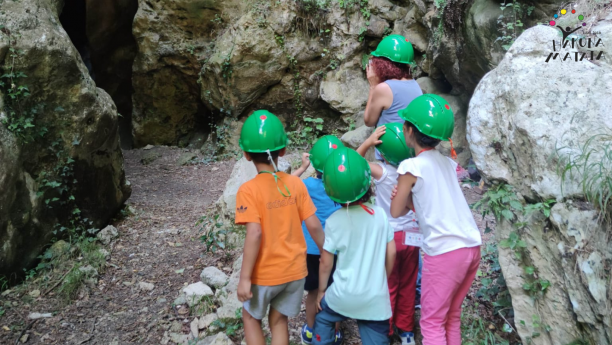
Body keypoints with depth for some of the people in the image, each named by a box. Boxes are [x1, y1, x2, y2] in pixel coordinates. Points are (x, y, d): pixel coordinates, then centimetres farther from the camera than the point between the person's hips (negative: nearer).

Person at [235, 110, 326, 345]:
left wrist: (244, 278, -17)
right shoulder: (296, 184, -7)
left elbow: (254, 235, -24)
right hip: (295, 270, 4)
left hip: (265, 273, -3)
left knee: (251, 317, 22)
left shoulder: (248, 190, -18)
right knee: (279, 320, 21)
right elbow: (314, 226, -5)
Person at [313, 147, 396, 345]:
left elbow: (326, 263, -4)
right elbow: (391, 253, 3)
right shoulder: (380, 214, -5)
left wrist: (321, 291, 12)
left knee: (323, 318, 28)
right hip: (376, 298, 2)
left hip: (344, 296, -1)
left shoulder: (334, 221, -11)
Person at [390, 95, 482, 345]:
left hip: (445, 252, -7)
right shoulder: (447, 162, 11)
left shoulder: (411, 166, -9)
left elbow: (396, 212, 0)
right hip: (472, 246, 7)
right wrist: (411, 198, 5)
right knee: (452, 317, 19)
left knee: (432, 322, 7)